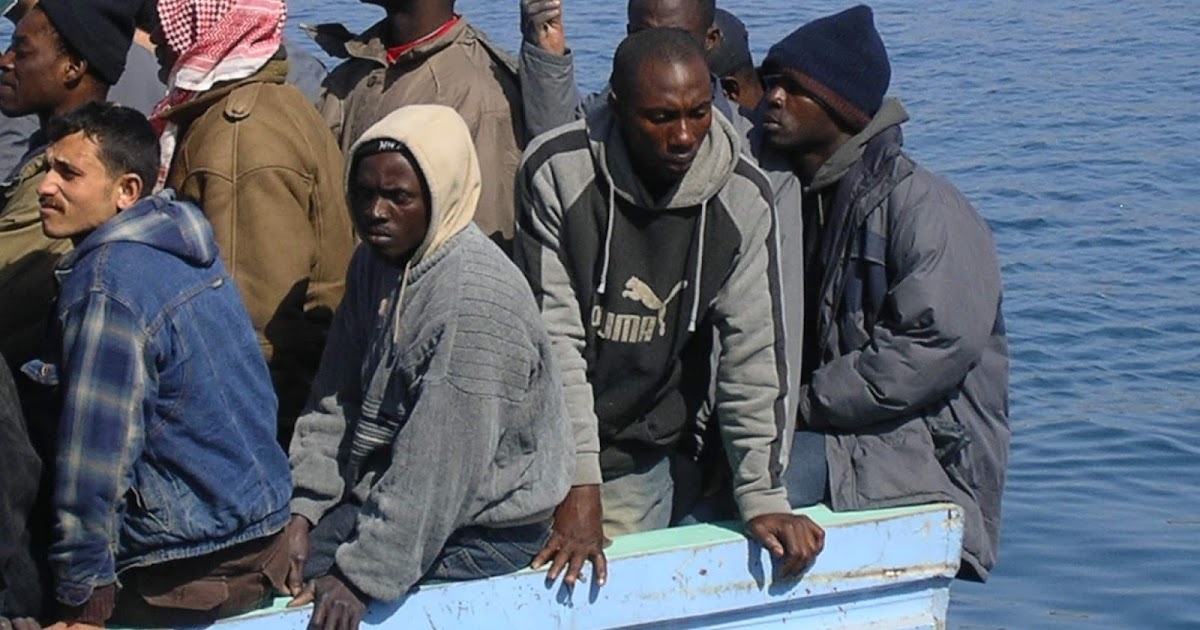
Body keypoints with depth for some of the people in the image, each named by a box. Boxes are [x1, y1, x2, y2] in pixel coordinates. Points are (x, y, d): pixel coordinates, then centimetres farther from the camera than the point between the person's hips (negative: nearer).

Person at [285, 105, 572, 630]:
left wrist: (362, 577, -26)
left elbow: (440, 466, -28)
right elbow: (334, 400, 5)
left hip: (483, 529, -8)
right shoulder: (374, 263, 2)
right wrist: (303, 509, -5)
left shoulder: (475, 301, -26)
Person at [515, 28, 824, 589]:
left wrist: (762, 498, -10)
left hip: (641, 458, 2)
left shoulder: (743, 199, -9)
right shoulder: (556, 172, -18)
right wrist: (579, 483, -21)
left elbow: (752, 353, -6)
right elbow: (554, 336, -18)